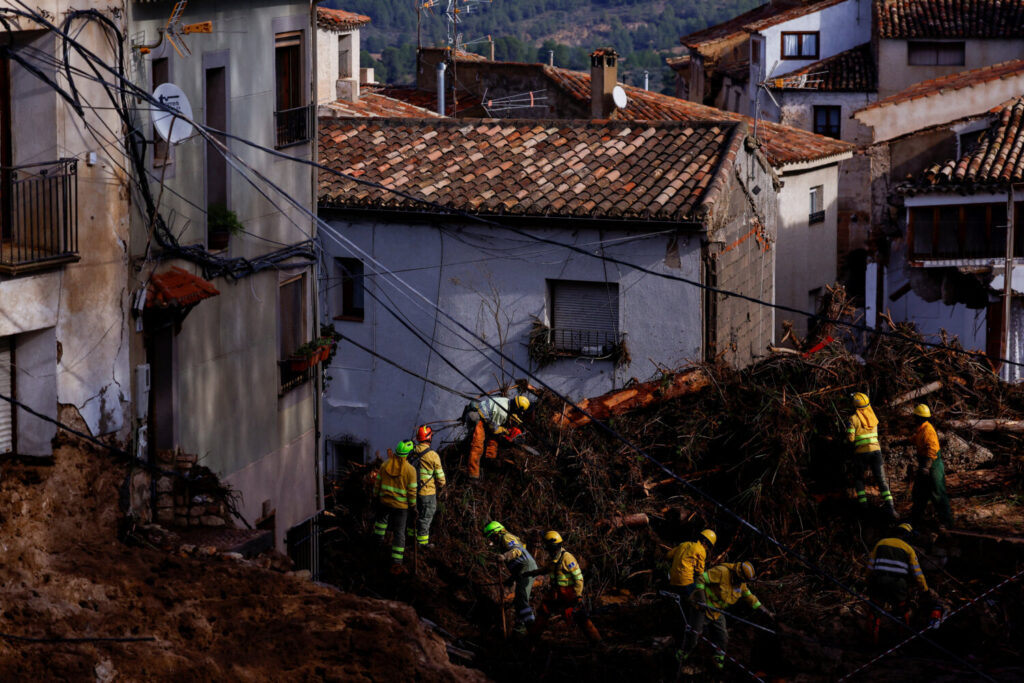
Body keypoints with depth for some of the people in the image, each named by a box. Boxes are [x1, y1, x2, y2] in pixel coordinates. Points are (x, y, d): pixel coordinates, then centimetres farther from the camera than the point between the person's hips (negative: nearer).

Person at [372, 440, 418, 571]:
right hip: (401, 505, -3)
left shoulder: (385, 465, -7)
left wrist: (375, 495, 19)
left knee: (382, 517, 35)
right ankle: (396, 562, 0)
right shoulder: (410, 470, -17)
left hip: (384, 500, 3)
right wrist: (413, 505, 2)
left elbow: (378, 483, 3)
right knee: (399, 532, 3)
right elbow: (412, 490, -13)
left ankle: (379, 537, 60)